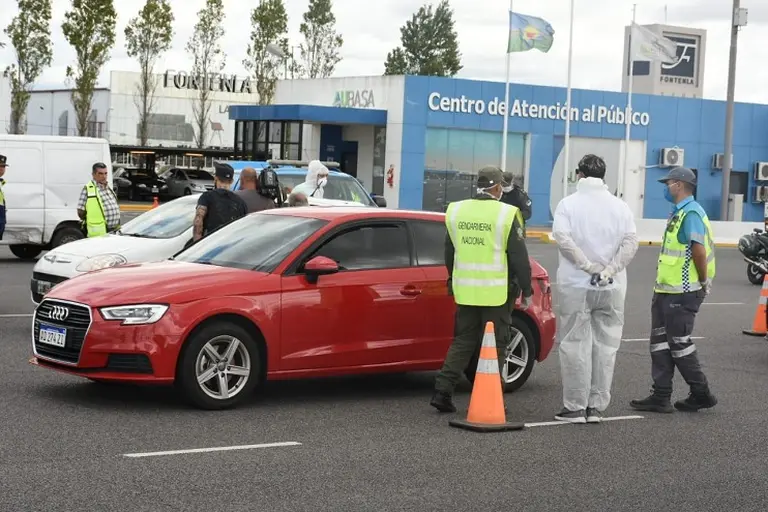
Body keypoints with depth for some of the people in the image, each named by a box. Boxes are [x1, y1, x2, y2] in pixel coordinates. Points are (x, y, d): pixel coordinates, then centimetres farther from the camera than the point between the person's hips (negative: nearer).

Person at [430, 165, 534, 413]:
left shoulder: (456, 211, 6)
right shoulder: (506, 214, -10)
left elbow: (449, 252, 17)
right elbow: (519, 257, -7)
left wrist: (454, 281, 30)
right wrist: (527, 291, 1)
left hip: (465, 290, 5)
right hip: (497, 292, -5)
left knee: (462, 341, 13)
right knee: (495, 345, 5)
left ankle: (442, 391, 4)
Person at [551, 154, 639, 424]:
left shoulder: (568, 203, -3)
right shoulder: (619, 206, 5)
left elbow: (562, 237, -17)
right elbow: (631, 241, -6)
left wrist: (587, 265, -13)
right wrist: (610, 269, -9)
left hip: (576, 285, -3)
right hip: (612, 289, 3)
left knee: (575, 345, 2)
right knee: (605, 346, 9)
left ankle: (575, 407, 1)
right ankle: (597, 406, 11)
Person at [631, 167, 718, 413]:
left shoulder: (691, 213, -16)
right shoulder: (679, 213, 17)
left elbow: (699, 251, -23)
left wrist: (703, 281, -14)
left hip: (681, 293, -10)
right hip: (665, 291, 10)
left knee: (679, 343, -2)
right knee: (660, 343, 9)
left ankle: (701, 394, 9)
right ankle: (660, 396, 13)